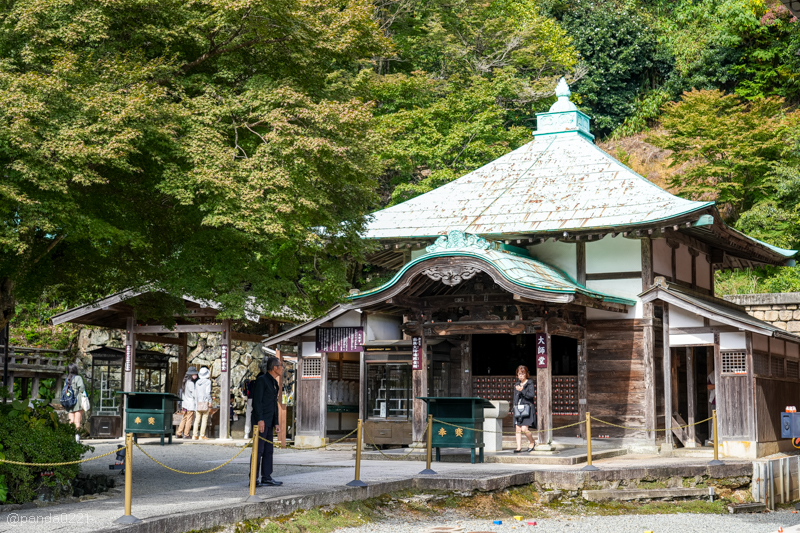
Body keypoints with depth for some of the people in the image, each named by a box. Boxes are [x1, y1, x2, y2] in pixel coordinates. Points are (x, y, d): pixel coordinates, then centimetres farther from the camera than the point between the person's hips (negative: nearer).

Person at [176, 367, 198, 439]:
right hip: (190, 404, -9)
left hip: (185, 403, 9)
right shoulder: (190, 383, -14)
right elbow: (194, 394, -16)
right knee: (189, 419, -2)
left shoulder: (186, 382, 13)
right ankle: (186, 434, 0)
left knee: (184, 419, 13)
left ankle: (178, 434, 14)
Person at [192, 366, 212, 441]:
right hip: (205, 402, -5)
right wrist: (210, 401, -7)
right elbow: (208, 392, -12)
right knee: (204, 419, -2)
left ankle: (194, 435, 2)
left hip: (198, 402, 5)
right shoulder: (208, 381, -4)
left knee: (197, 419, 6)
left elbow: (195, 393, 12)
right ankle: (202, 435, -5)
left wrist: (195, 403, 16)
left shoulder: (197, 382, 11)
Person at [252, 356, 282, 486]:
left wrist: (276, 422, 17)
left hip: (269, 421, 9)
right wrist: (260, 420, -20)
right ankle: (253, 479, -5)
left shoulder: (274, 382, 17)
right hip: (261, 421, -9)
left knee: (268, 450, 9)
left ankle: (266, 477, 14)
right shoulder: (261, 380, -9)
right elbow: (257, 401, -15)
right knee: (258, 450, -8)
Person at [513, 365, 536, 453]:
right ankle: (519, 447, 5)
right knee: (518, 429, 2)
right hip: (518, 409, 6)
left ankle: (532, 442, 11)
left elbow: (532, 395, -12)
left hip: (527, 408, -6)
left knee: (524, 429, -13)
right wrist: (514, 406, 15)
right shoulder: (517, 385, 17)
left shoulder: (530, 383, -1)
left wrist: (522, 391, -18)